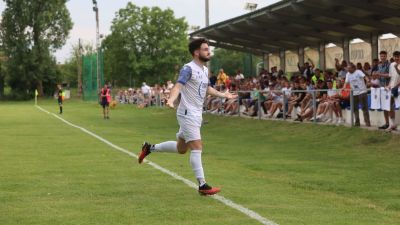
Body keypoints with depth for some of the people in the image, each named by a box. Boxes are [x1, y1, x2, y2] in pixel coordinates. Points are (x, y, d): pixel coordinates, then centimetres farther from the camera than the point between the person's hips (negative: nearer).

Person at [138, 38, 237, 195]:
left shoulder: (205, 70, 12)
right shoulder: (188, 69, -15)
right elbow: (178, 86, -28)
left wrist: (224, 95, 32)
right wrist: (171, 100, -46)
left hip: (197, 114, 9)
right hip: (187, 113, -9)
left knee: (181, 149, 17)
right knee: (197, 148, -12)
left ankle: (150, 148, 34)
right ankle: (202, 186, -10)